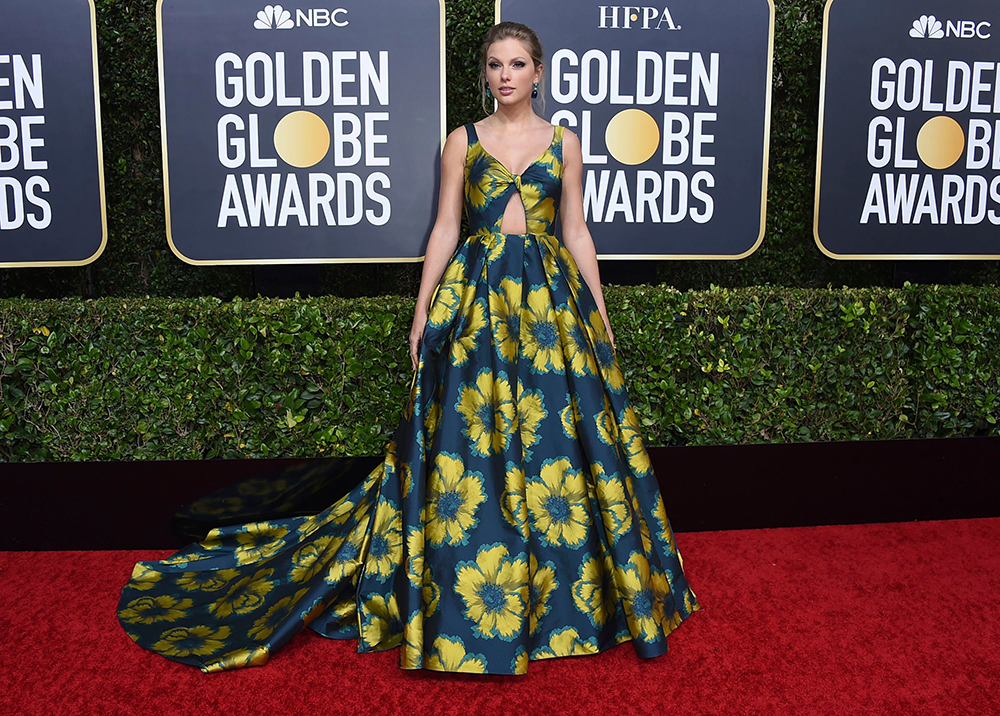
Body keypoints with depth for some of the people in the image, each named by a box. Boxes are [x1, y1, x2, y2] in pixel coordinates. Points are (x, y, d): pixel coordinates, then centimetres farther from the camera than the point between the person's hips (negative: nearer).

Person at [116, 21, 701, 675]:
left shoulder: (564, 142, 8)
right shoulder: (463, 141, 7)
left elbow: (578, 233, 8)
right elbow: (445, 228, 5)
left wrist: (600, 315, 4)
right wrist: (423, 310, 0)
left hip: (552, 297, 1)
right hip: (477, 294, -1)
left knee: (556, 430, 1)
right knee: (468, 433, -2)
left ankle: (567, 591, 18)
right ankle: (462, 600, 13)